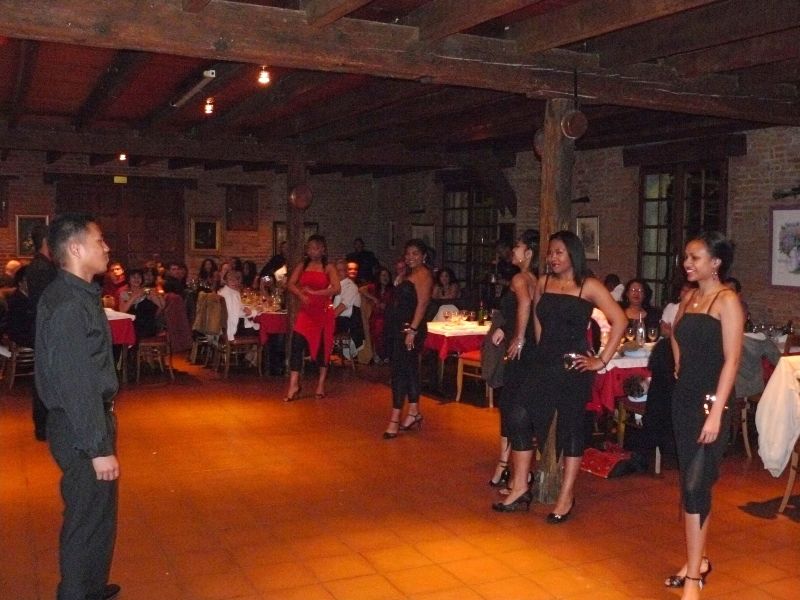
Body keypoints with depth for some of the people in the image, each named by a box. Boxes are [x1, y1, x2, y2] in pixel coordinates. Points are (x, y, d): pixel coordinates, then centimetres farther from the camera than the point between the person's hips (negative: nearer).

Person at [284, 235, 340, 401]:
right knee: (296, 344, -10)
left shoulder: (328, 268, 0)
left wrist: (314, 292, -18)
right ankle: (294, 385, -6)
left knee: (322, 347, 6)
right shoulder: (301, 266, 8)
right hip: (305, 311, 2)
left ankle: (321, 385, 20)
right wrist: (301, 295, -20)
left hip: (323, 311, -2)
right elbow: (290, 285, -1)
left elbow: (337, 289, -13)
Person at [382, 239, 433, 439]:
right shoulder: (410, 274, 18)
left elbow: (422, 303, -20)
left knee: (400, 370, -10)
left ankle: (395, 419, -8)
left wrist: (412, 330, -24)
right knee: (409, 370, 14)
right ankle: (414, 412, 22)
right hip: (401, 327, 10)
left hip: (411, 328, -10)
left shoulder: (423, 274, -10)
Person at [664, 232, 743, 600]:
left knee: (695, 485, -10)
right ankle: (697, 560, 25)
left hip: (710, 402, -7)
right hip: (683, 398, 7)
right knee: (689, 483, 12)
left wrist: (716, 414, -21)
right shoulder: (688, 299, 11)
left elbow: (731, 361, -16)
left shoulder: (727, 300, -10)